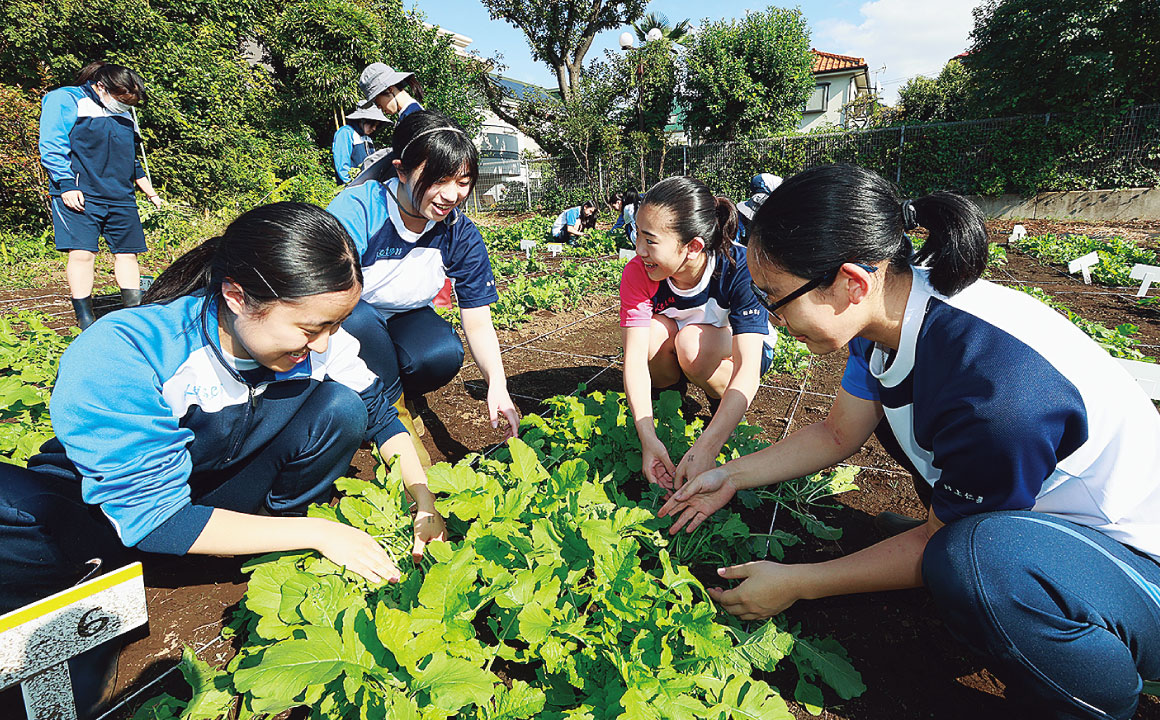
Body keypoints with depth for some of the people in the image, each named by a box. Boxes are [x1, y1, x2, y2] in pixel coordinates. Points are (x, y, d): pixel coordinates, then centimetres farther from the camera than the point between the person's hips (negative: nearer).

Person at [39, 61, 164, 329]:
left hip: (120, 197, 6)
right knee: (82, 253, -12)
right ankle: (86, 323, -7)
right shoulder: (65, 100, 1)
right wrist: (67, 186, -15)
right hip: (78, 196, -6)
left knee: (127, 253, 3)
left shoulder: (125, 115, 20)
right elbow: (52, 147, -6)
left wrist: (151, 193, 29)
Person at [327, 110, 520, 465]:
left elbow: (478, 323, -11)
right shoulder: (356, 210, -28)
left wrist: (497, 383, -30)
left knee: (444, 354, -28)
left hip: (401, 320, 3)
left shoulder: (462, 235, -15)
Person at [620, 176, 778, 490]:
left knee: (692, 342, -35)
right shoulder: (637, 272, -26)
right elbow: (634, 358, -32)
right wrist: (648, 438, -46)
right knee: (656, 332, -31)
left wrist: (705, 448, -52)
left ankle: (723, 403, -4)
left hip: (737, 348, -2)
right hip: (675, 350, 3)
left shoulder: (739, 269, -33)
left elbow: (748, 369, -40)